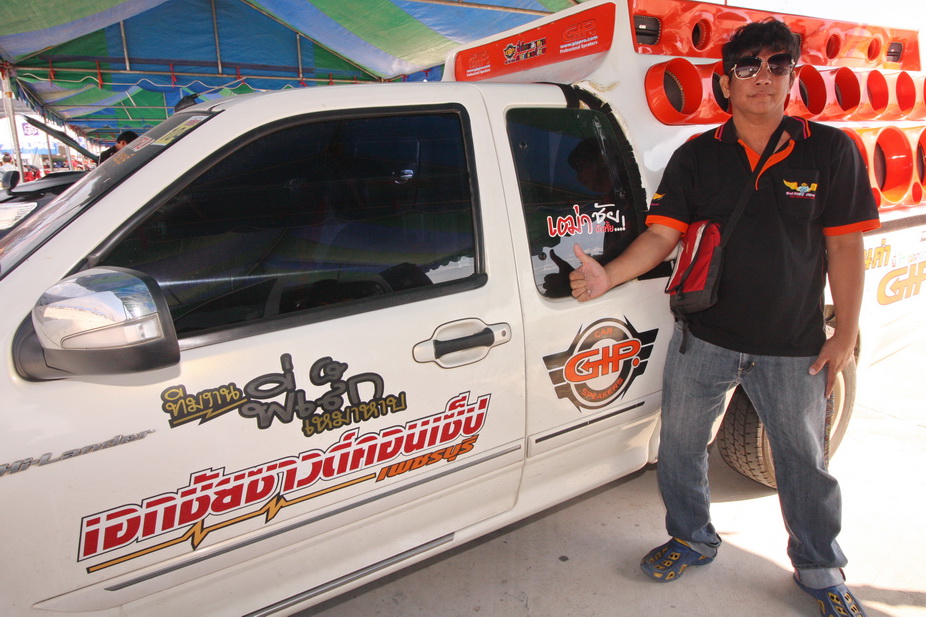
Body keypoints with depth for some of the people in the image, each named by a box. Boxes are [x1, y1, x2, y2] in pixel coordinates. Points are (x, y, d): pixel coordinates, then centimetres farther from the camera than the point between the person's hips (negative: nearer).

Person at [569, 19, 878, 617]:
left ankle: (820, 569, 39)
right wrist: (606, 277, -25)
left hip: (792, 347, -1)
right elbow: (663, 234, -8)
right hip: (704, 338, 1)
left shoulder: (830, 150, -3)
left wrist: (845, 334, -4)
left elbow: (845, 246, -3)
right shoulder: (696, 156, -1)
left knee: (805, 461, 15)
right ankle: (694, 539, 39)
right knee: (681, 444, 13)